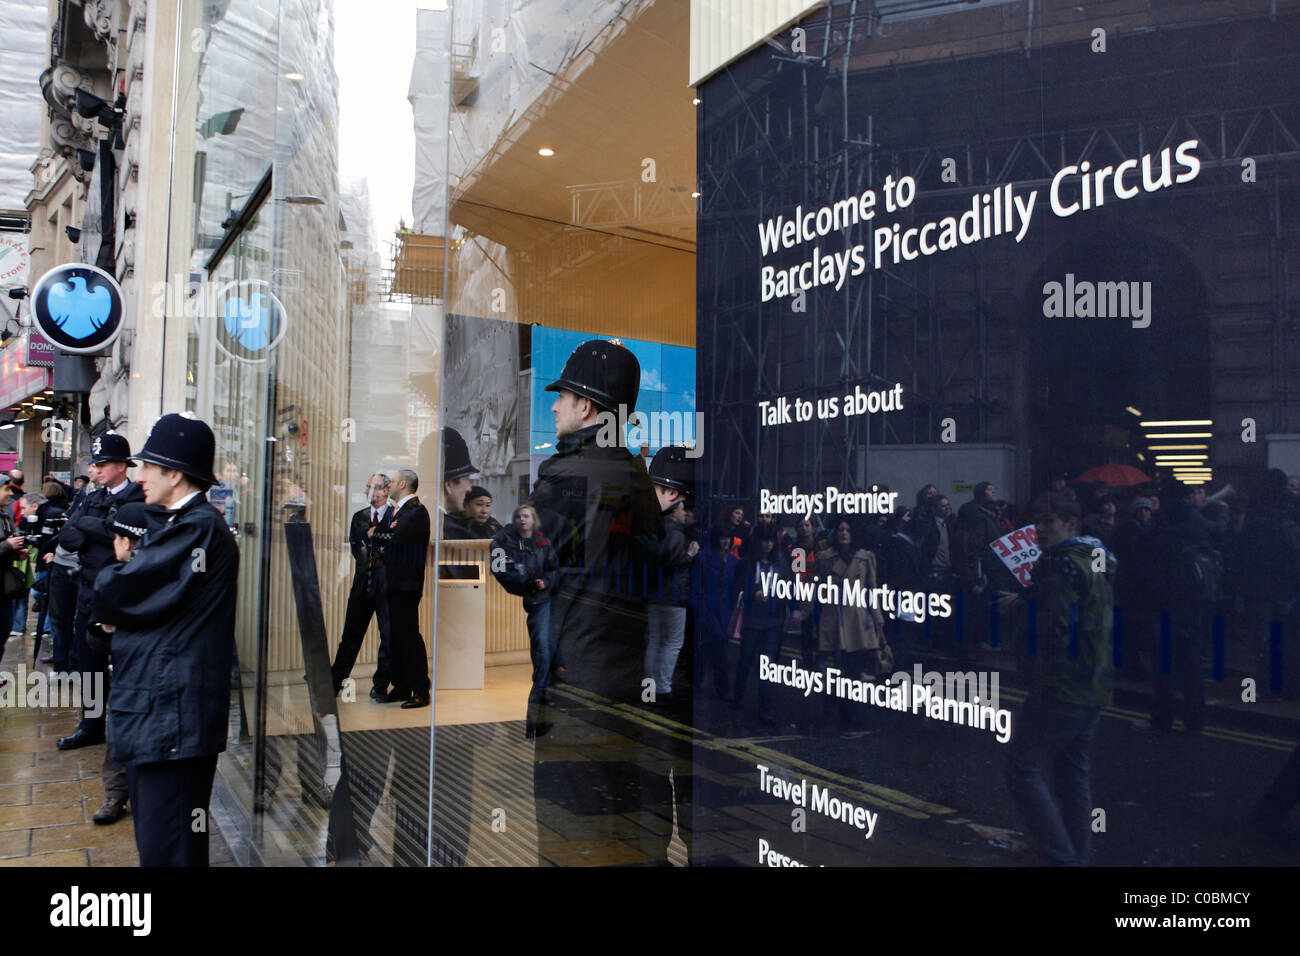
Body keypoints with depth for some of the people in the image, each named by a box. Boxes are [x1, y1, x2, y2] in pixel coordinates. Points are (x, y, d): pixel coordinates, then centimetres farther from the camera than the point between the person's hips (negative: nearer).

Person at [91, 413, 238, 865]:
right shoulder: (181, 524, 18)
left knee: (166, 850, -4)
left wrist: (120, 565, 3)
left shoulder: (196, 528, -17)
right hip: (154, 711, 11)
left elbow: (109, 598, -18)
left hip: (172, 717, -11)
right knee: (154, 841, 20)